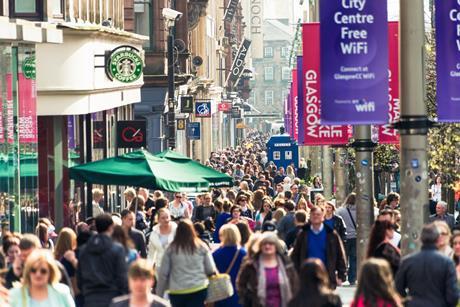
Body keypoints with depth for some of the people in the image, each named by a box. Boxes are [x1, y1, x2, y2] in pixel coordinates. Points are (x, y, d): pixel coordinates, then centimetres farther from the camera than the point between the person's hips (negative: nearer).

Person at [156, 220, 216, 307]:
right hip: (198, 289, -1)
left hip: (176, 292, 1)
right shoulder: (201, 247, -1)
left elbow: (163, 273, 1)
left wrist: (159, 294, 9)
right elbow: (210, 270, 0)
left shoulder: (171, 248, -2)